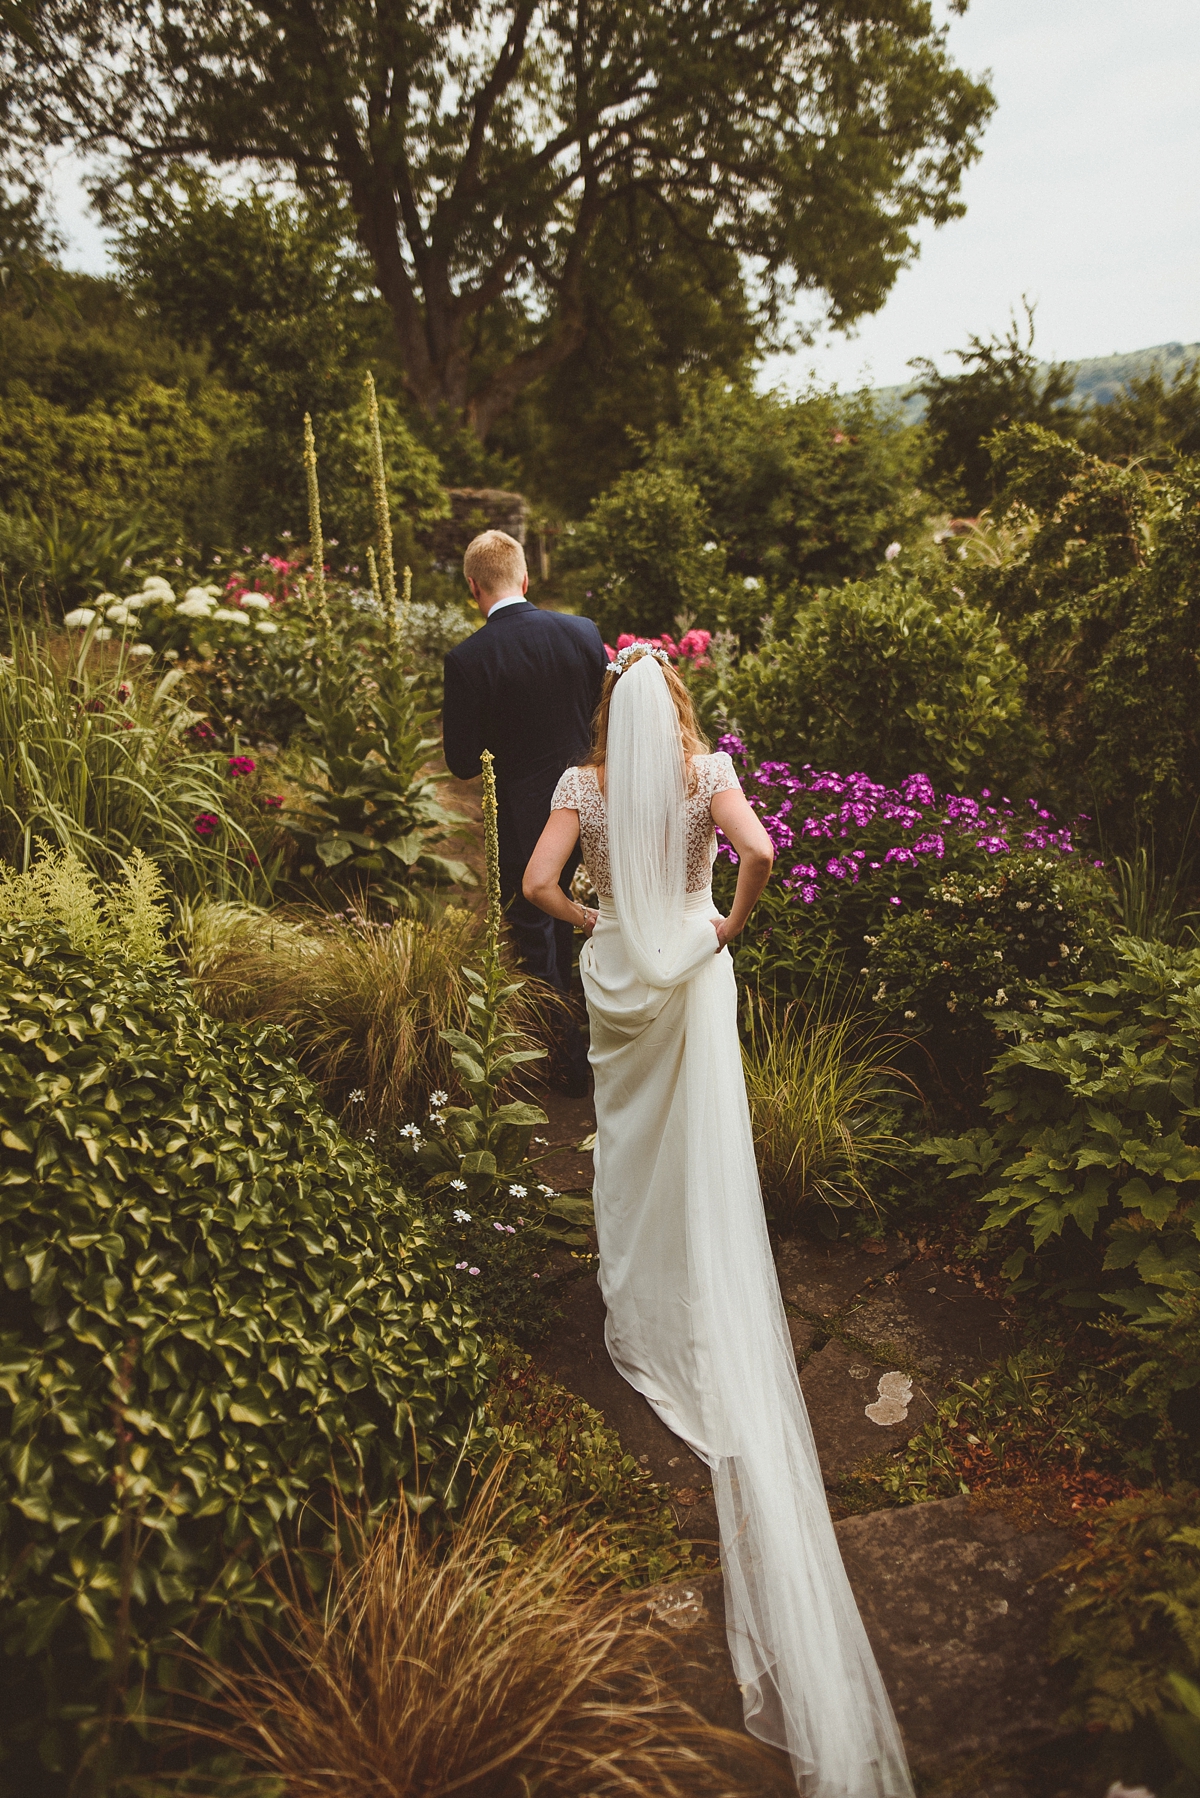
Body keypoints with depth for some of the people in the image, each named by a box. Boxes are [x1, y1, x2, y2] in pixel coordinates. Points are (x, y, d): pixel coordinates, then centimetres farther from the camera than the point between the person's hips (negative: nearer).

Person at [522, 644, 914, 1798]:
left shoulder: (585, 782, -6)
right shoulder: (708, 772, -8)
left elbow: (539, 883, -15)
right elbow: (759, 851, -25)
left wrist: (589, 922, 3)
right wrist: (732, 921, -8)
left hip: (616, 974, 1)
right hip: (693, 971, -1)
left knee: (629, 1142, 18)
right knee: (705, 1157, 9)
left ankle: (636, 1313, 34)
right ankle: (707, 1326, 18)